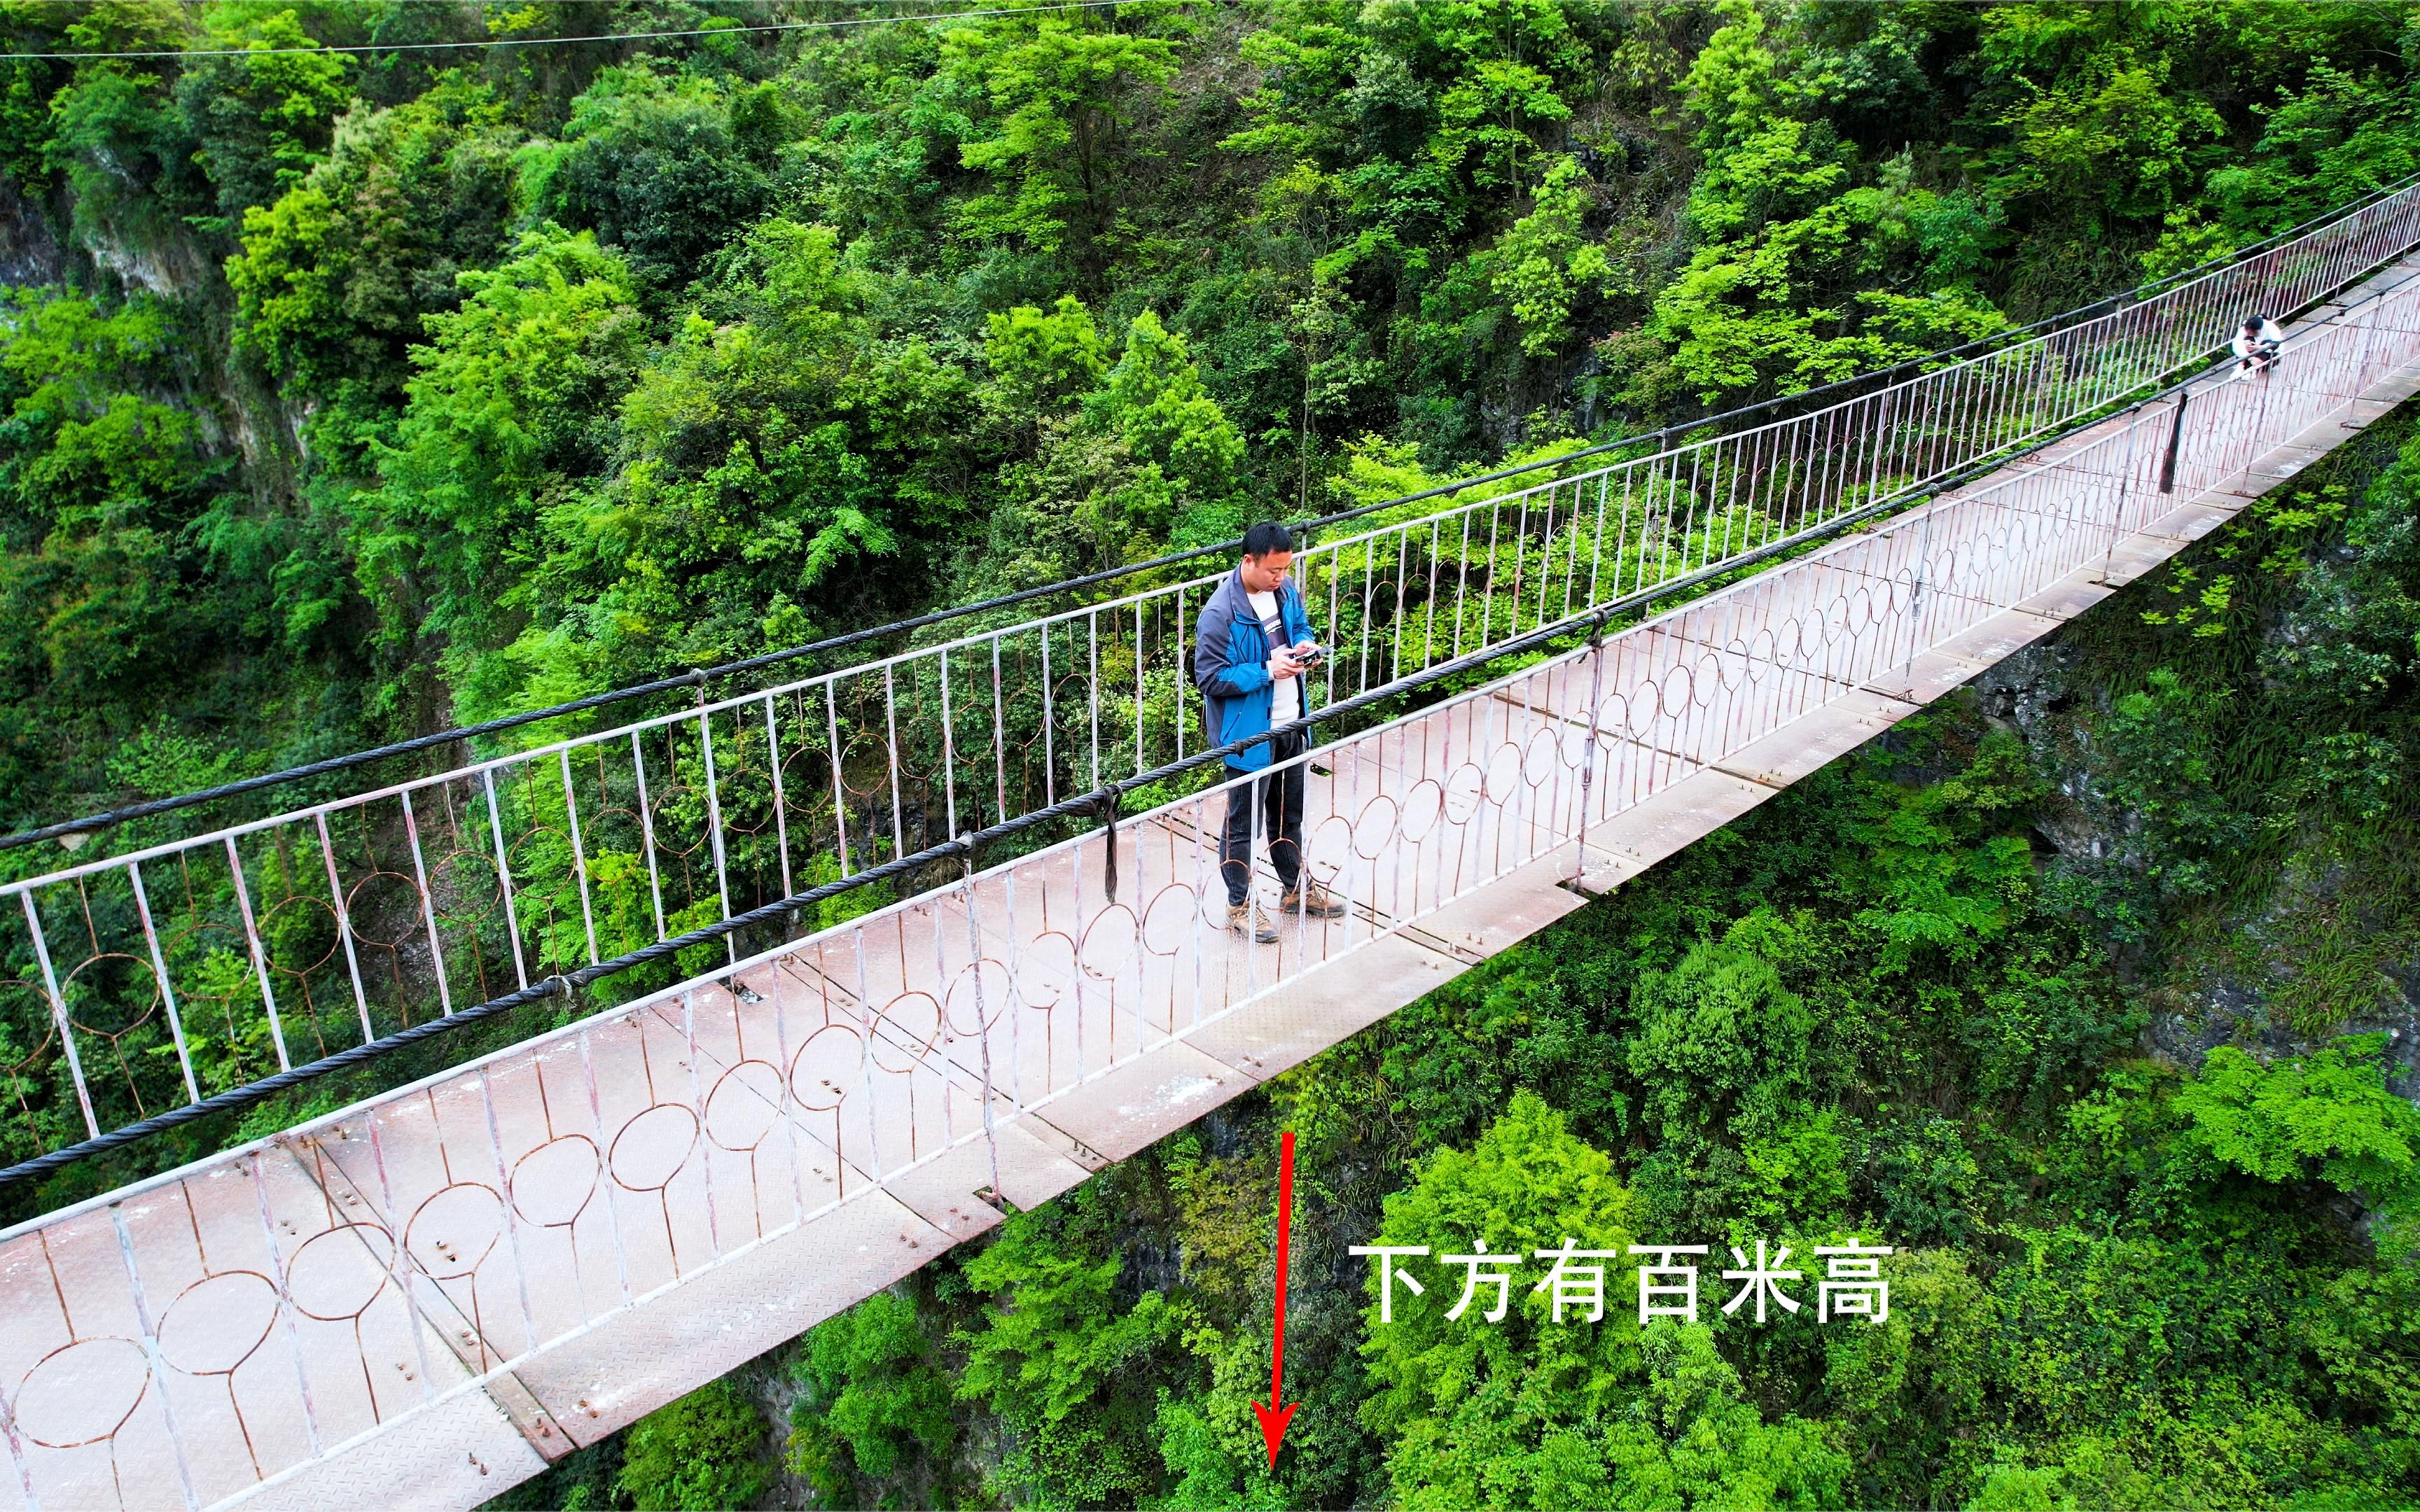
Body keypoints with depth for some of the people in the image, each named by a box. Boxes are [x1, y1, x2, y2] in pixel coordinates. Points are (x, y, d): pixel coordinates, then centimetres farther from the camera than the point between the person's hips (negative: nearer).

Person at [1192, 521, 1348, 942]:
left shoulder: (1286, 591, -1)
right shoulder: (1220, 614, -24)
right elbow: (1209, 677, -22)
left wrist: (1306, 645, -6)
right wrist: (1267, 671, -27)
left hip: (1291, 726, 8)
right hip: (1249, 734, -8)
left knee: (1290, 814, 23)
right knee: (1244, 823, 8)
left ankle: (1297, 889, 40)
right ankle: (1240, 903, 24)